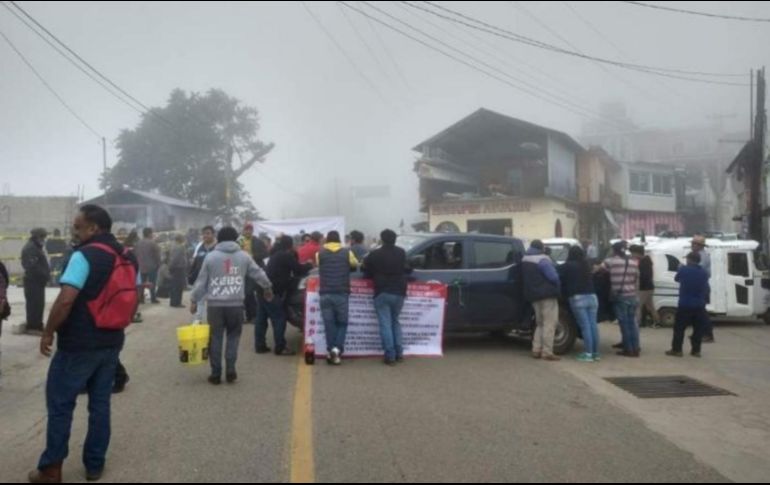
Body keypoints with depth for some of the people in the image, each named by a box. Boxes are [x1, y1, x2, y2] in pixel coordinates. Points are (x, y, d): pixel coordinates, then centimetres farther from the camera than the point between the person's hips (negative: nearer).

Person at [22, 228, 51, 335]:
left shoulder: (36, 248, 20)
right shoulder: (30, 248, -15)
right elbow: (32, 266, -24)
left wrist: (46, 274, 10)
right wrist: (45, 274, -19)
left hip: (37, 280, 11)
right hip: (33, 281, -11)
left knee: (38, 304, 14)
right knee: (35, 303, -10)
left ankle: (37, 326, 20)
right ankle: (33, 327, -8)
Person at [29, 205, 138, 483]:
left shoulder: (85, 255, -17)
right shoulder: (127, 258, 8)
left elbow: (66, 299, -23)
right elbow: (133, 300, 15)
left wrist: (48, 332, -13)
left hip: (79, 343, -7)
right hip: (112, 342, 7)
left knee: (60, 404, 4)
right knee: (100, 403, 13)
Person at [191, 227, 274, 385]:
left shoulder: (211, 256, 3)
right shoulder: (244, 256, 5)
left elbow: (201, 281, 5)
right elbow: (258, 274, 14)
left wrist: (194, 300, 14)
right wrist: (268, 288, 32)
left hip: (215, 304, 0)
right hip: (236, 304, 0)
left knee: (215, 338, 8)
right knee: (233, 336, 14)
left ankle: (216, 373, 10)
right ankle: (230, 369, 5)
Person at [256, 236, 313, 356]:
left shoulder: (277, 255, 20)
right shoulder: (286, 256, -9)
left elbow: (292, 270, 26)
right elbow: (299, 270, -6)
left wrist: (304, 267, 21)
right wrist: (309, 265, 11)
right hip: (273, 292, -10)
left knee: (261, 319, 11)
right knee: (279, 319, -4)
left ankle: (260, 345, 16)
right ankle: (280, 348, -2)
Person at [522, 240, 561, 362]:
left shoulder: (525, 260, 13)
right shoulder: (542, 259, -15)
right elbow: (553, 276, -18)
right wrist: (558, 288, -2)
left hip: (534, 296, 9)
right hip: (547, 295, -9)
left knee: (541, 323, 17)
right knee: (549, 323, -5)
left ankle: (536, 350, 13)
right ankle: (547, 352, -7)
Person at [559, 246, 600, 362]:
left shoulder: (567, 266, -2)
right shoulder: (588, 265, 16)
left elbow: (560, 279, -1)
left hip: (578, 298, -5)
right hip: (592, 296, 5)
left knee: (585, 326, -7)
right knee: (593, 325, 5)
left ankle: (588, 354, -7)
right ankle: (596, 353, 9)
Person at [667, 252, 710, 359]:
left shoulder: (683, 270, -9)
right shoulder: (704, 272, 4)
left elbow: (677, 279, 10)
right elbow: (707, 289, 14)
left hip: (685, 304, -3)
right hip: (699, 305, 3)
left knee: (679, 328, 3)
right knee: (698, 329, 10)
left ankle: (677, 350, 4)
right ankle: (696, 350, 10)